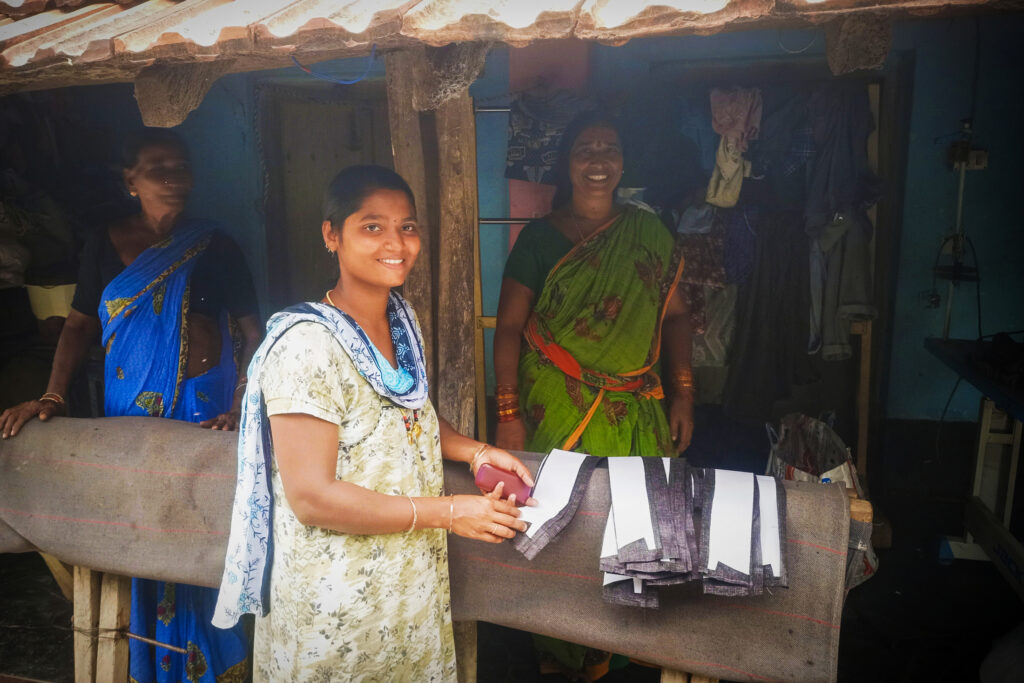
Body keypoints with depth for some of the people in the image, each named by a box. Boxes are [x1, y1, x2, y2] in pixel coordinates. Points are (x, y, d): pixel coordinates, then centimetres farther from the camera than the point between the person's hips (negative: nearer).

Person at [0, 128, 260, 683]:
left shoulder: (214, 247, -1)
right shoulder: (106, 245, 5)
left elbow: (254, 334, -5)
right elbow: (80, 324, 9)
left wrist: (242, 408, -17)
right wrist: (51, 397, -3)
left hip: (202, 406, -2)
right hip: (129, 410, 2)